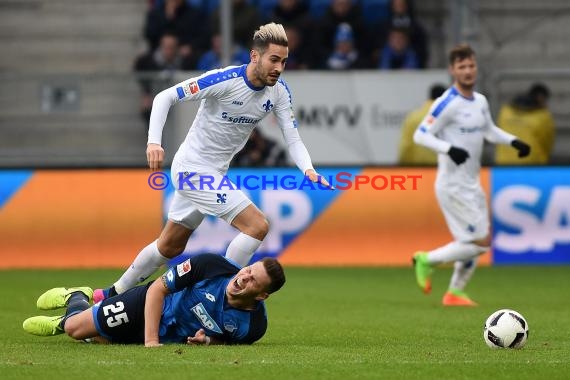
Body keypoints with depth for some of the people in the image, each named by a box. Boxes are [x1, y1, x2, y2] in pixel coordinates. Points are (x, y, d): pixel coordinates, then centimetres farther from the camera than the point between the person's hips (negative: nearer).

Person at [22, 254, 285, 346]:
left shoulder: (253, 325, -30)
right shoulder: (211, 265, -34)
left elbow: (229, 341, -5)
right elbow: (157, 289, -23)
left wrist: (208, 341, -28)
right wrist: (151, 340, -30)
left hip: (174, 339, 2)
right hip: (151, 302, -2)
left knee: (98, 340, 15)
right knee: (76, 328, 8)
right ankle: (77, 297, 45)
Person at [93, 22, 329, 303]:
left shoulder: (279, 91, -4)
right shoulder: (224, 80, -23)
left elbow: (292, 138, -5)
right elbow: (165, 97, -19)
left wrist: (308, 169, -25)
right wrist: (154, 141, -31)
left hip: (215, 173, 8)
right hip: (194, 167, -8)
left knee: (170, 245, 20)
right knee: (257, 226, -18)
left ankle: (115, 293, 36)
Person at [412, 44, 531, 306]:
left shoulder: (480, 101, 9)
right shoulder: (447, 104, -16)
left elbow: (490, 130, 26)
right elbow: (420, 135, -18)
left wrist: (513, 142, 11)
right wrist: (449, 149, -31)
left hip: (471, 184, 8)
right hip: (452, 185, -8)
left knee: (473, 243, 11)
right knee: (480, 242, -11)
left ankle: (455, 293, 23)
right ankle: (428, 260, 4)